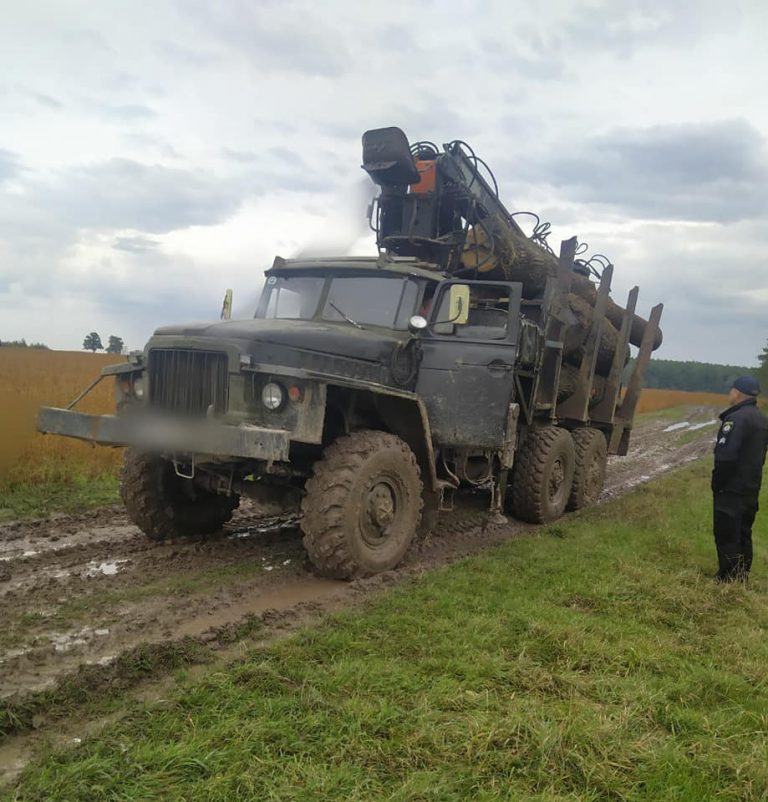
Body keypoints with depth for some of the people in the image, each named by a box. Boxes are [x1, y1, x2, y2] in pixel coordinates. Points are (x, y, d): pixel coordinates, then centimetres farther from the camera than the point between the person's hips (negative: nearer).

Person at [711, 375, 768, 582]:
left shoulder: (737, 418, -20)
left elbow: (725, 456, -26)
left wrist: (717, 483, -14)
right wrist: (750, 478, 18)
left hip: (732, 489, -9)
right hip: (751, 488, 9)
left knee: (726, 535, -2)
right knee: (743, 534, 16)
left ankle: (727, 579, 2)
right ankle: (741, 577, 24)